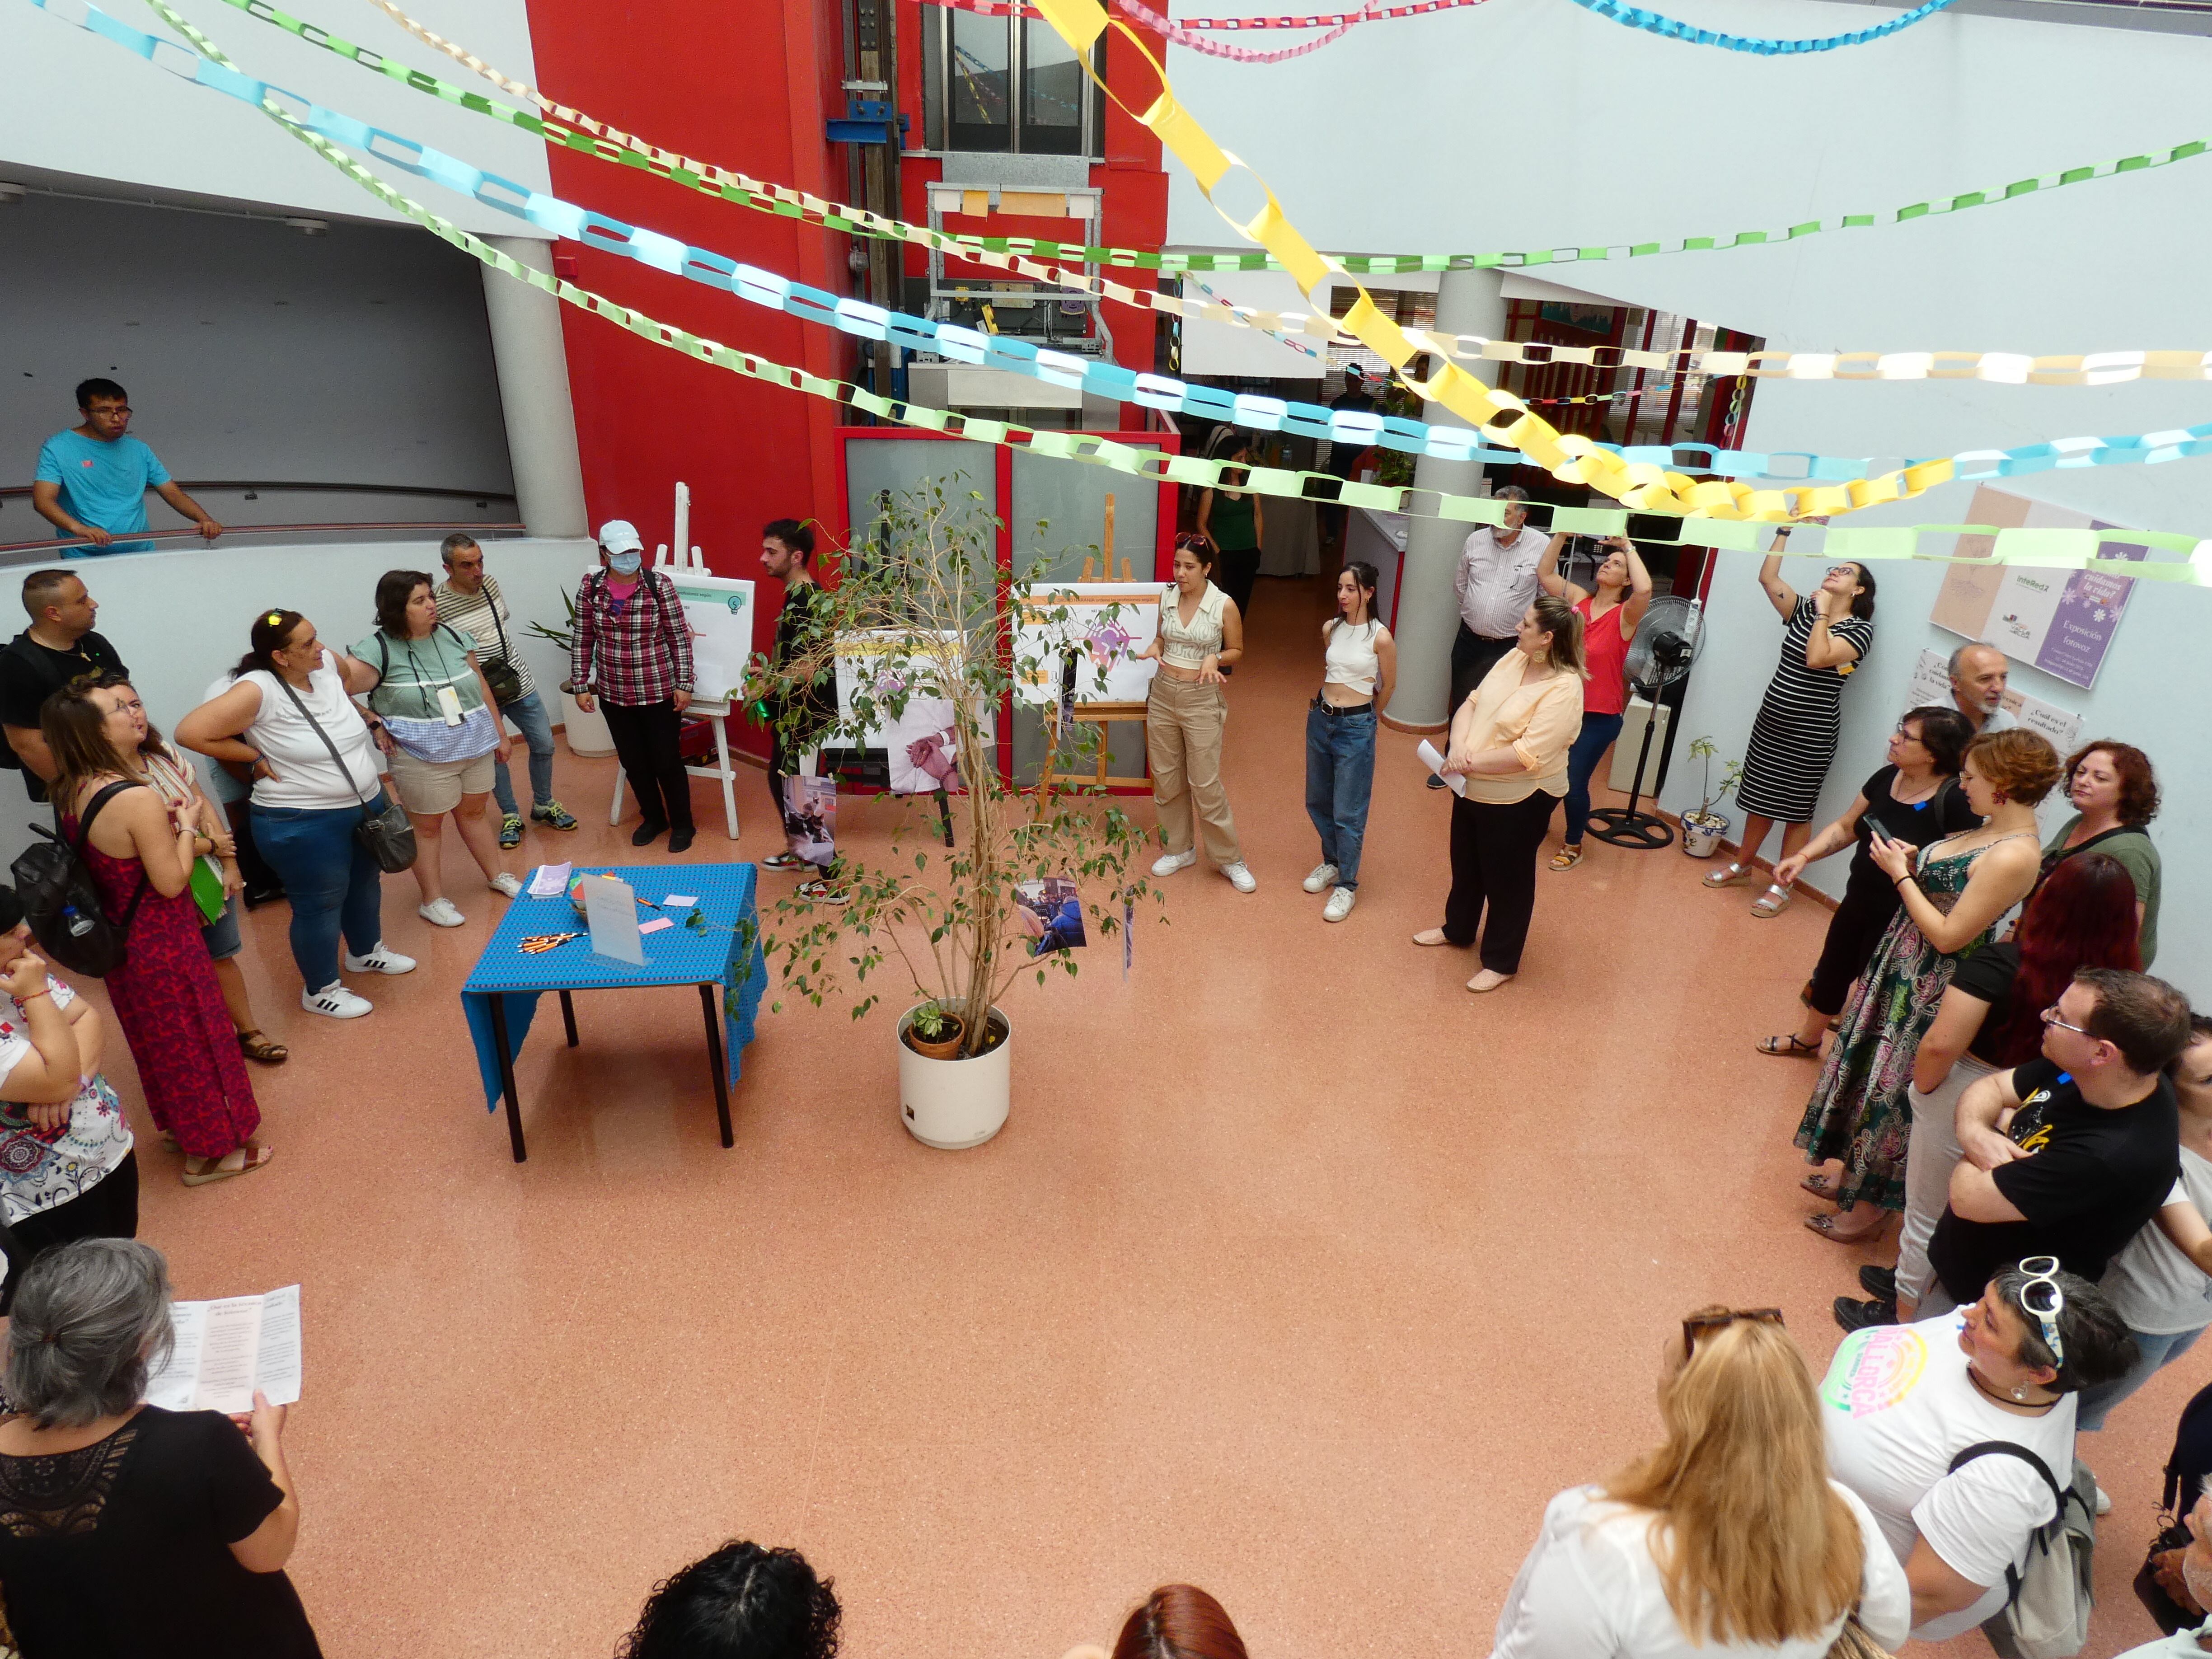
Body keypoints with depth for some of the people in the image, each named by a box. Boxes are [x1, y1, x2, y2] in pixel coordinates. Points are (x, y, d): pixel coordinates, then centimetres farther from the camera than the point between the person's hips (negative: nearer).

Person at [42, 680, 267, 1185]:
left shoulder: (72, 793, -3)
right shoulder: (138, 799, -29)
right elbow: (171, 883, -22)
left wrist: (181, 840, 5)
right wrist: (187, 828, -11)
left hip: (119, 943, 8)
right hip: (162, 948, -8)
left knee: (156, 1039, 27)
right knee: (192, 1043, 10)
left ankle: (176, 1124, 47)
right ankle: (210, 1152, 25)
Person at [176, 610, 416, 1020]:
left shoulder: (327, 665, -4)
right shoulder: (257, 691, -24)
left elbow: (363, 676, 19)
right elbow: (190, 732, -26)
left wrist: (360, 715, 8)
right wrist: (255, 758, -18)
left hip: (367, 804, 7)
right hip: (304, 823, -7)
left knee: (365, 882, 26)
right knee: (320, 905, 8)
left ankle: (366, 952, 51)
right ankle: (320, 991, 28)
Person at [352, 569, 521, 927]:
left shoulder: (452, 636, 3)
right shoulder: (378, 648, -13)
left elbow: (481, 686, 10)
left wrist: (501, 733, 13)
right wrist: (375, 723, -15)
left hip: (475, 745, 5)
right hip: (422, 756, -5)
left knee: (474, 812, 20)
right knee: (428, 826, 8)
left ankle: (496, 876, 37)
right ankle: (433, 900, 21)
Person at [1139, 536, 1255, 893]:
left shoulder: (1224, 605, -11)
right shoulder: (1167, 597, 1)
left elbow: (1236, 651, 0)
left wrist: (1215, 658, -20)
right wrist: (1152, 649, -6)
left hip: (1201, 700, -5)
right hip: (1163, 695, 5)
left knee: (1205, 784, -2)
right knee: (1166, 779, 12)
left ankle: (1229, 859, 14)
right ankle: (1180, 849, 30)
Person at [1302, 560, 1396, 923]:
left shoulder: (1380, 638, -14)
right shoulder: (1330, 629, 2)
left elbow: (1387, 686, 1)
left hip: (1356, 726, -6)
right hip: (1321, 719, 6)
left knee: (1348, 812, 1)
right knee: (1317, 802, 17)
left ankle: (1347, 885, 15)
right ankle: (1332, 861, 39)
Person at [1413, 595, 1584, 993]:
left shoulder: (1564, 689, -24)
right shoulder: (1515, 660, 0)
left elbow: (1528, 755, -29)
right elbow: (1471, 704, 1)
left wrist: (1471, 763, -22)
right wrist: (1458, 746, -17)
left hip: (1519, 802, -8)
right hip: (1474, 790, 8)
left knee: (1507, 880, 9)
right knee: (1466, 866, 25)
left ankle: (1502, 962, 28)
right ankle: (1458, 929, 48)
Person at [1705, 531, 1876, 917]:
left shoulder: (1860, 629, -9)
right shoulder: (1804, 611, 7)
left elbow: (1816, 659, -25)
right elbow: (1767, 577, 0)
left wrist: (1823, 611, -15)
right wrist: (1785, 531, -2)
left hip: (1811, 732, -6)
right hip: (1772, 719, 6)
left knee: (1797, 810, 3)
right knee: (1760, 798, 17)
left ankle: (1782, 887, 11)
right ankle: (1741, 866, 33)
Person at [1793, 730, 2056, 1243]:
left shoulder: (2013, 857, -27)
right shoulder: (1994, 831, 2)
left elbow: (1949, 935, -25)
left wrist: (1901, 875, -17)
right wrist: (1913, 863, -1)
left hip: (1930, 988, -9)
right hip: (1903, 966, 9)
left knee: (1890, 1090, 6)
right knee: (1871, 1069, 21)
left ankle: (1873, 1205, 25)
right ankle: (1856, 1178, 39)